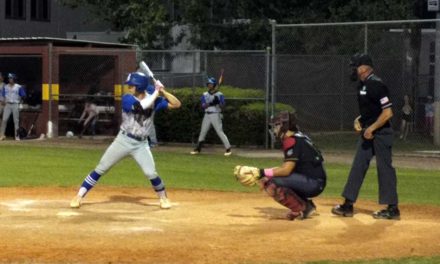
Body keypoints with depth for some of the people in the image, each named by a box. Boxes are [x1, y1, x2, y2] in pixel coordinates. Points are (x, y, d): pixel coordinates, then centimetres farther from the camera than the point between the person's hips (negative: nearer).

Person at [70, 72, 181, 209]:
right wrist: (156, 92, -24)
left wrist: (163, 92, -16)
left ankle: (163, 197, 14)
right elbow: (141, 106, -29)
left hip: (141, 144, 1)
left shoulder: (153, 100, -2)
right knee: (100, 169, 0)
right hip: (123, 140, -1)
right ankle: (79, 196, 8)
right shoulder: (127, 98, -11)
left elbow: (176, 104, -5)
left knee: (151, 173, -12)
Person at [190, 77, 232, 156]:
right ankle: (198, 149, 20)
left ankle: (228, 149, -8)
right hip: (207, 115, 4)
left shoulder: (219, 94, -2)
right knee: (202, 132, 9)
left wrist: (217, 102, -30)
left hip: (215, 115, -4)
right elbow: (203, 106, -4)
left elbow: (222, 106, -11)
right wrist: (211, 103, -20)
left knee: (220, 132, -10)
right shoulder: (205, 95, 8)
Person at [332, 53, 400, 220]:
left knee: (384, 168, -3)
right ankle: (348, 205, 14)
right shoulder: (362, 85, 11)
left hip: (380, 133, -10)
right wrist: (359, 120, 7)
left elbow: (388, 112, -21)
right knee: (358, 167, 9)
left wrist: (371, 128, -20)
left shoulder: (376, 85, -17)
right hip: (368, 133, 10)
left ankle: (393, 209, 4)